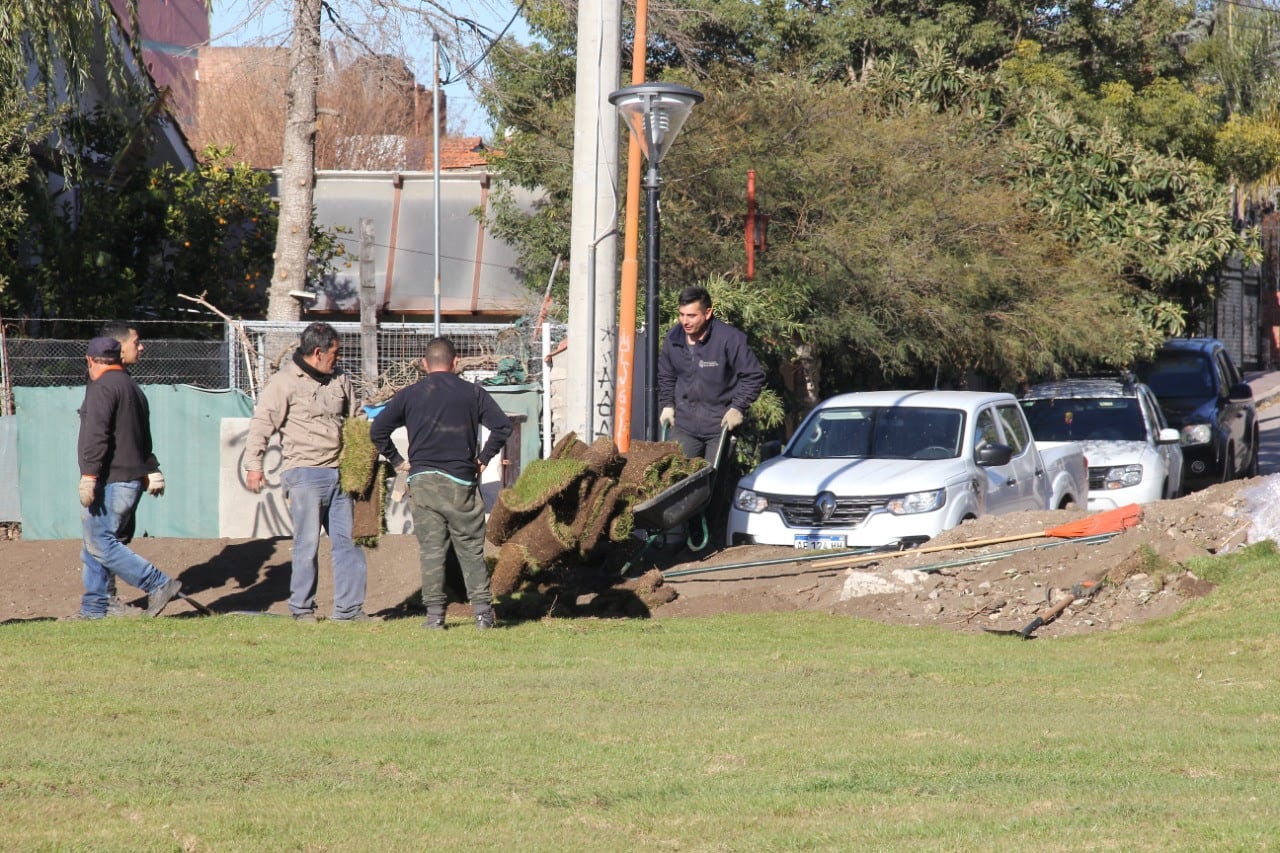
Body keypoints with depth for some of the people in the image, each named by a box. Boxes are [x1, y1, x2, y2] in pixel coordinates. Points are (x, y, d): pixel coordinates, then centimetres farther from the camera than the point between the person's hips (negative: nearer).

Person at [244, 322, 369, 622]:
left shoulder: (339, 379, 14)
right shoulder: (285, 382, -5)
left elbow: (355, 420, 26)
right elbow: (262, 423, -9)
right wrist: (253, 465, -17)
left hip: (338, 473, 6)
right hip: (305, 474, -6)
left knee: (348, 541, 4)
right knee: (308, 543, -6)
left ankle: (349, 608, 9)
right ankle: (302, 607, 4)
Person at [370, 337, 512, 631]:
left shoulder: (409, 395, 7)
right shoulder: (472, 393, 5)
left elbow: (377, 429, 3)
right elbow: (502, 426, -3)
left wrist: (397, 460, 12)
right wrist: (484, 458, 6)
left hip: (422, 482, 0)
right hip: (461, 482, 0)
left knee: (431, 549, 1)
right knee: (471, 549, 6)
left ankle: (434, 613, -4)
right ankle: (482, 610, -1)